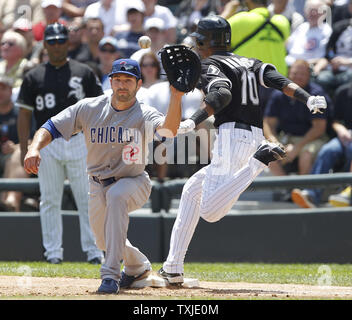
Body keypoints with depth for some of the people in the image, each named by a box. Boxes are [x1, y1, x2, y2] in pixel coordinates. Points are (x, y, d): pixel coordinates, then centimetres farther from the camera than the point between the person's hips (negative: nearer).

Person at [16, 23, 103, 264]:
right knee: (50, 200, 3)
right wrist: (24, 149, -2)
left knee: (87, 198, -2)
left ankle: (94, 250, 2)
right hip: (47, 143, 1)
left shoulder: (84, 73, 7)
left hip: (79, 142, -1)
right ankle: (53, 251, 9)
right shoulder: (34, 77, 7)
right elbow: (24, 115, 7)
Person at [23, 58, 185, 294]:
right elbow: (51, 128, -10)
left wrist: (176, 97, -55)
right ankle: (138, 266, 50)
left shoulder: (144, 115, -19)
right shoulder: (89, 108, -10)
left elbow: (169, 129, -40)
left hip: (134, 183, -5)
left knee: (116, 196, -38)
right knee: (105, 241, 13)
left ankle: (111, 275, -38)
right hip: (98, 186, 5)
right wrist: (35, 148, -30)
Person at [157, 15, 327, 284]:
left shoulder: (210, 65, 1)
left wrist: (193, 122, -28)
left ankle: (260, 161, -29)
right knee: (192, 190, 21)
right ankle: (173, 268, 16)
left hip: (232, 137, -9)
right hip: (255, 138, 9)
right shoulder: (249, 63, 23)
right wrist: (308, 99, -9)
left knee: (210, 211, -19)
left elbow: (222, 93, -21)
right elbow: (279, 80, 5)